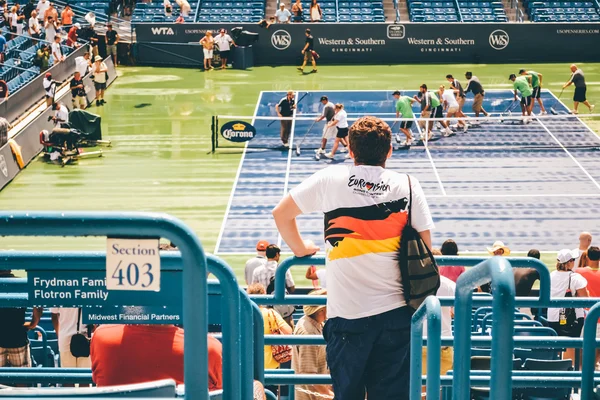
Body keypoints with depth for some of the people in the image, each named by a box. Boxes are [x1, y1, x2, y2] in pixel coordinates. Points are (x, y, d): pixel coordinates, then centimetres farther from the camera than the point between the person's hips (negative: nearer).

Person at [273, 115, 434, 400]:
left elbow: (281, 214, 7)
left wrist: (300, 249, 22)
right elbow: (425, 248, 3)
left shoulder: (330, 179, 0)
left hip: (347, 314, -1)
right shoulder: (408, 186, 2)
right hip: (396, 312, 1)